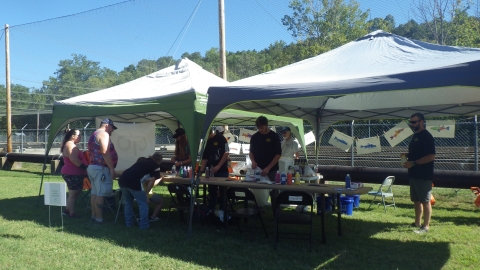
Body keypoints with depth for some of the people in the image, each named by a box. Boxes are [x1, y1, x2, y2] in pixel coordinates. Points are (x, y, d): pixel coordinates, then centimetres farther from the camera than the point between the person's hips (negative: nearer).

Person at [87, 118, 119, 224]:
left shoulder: (93, 135, 21)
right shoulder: (103, 134, -10)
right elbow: (105, 153, -21)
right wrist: (112, 168, -20)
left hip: (93, 167, 10)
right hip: (101, 168, -10)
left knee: (95, 193, 12)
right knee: (100, 194, -9)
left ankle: (94, 216, 17)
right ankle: (99, 219, -8)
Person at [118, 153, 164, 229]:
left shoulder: (142, 160, 31)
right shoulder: (156, 166, 13)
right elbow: (152, 181, 2)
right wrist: (146, 193, 6)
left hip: (122, 179, 7)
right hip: (133, 182, -7)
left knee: (128, 203, 25)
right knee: (143, 204, 10)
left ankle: (129, 223, 34)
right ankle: (144, 225, 14)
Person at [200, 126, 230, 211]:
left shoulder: (221, 139, -4)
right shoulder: (206, 142, 12)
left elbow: (226, 153, -11)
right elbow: (205, 158, 13)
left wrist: (218, 166, -18)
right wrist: (201, 170, 1)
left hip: (222, 171, -5)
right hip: (211, 172, 6)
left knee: (222, 191, 0)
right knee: (212, 191, 11)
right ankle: (210, 210, 20)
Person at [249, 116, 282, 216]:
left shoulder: (274, 136, -6)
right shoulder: (254, 137, 5)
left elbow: (278, 154, -9)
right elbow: (251, 152, 13)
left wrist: (268, 168, -17)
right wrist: (253, 161, -9)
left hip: (271, 170, -3)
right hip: (258, 170, 3)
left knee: (274, 192, 1)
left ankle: (276, 213, 10)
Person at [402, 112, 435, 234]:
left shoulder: (426, 136, -14)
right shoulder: (415, 135, 14)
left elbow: (431, 156, -21)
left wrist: (413, 163, -22)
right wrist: (407, 155, 5)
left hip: (424, 175, -9)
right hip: (414, 174, 9)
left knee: (425, 201, -1)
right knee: (416, 200, 14)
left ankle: (425, 226, 5)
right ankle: (417, 223, 23)